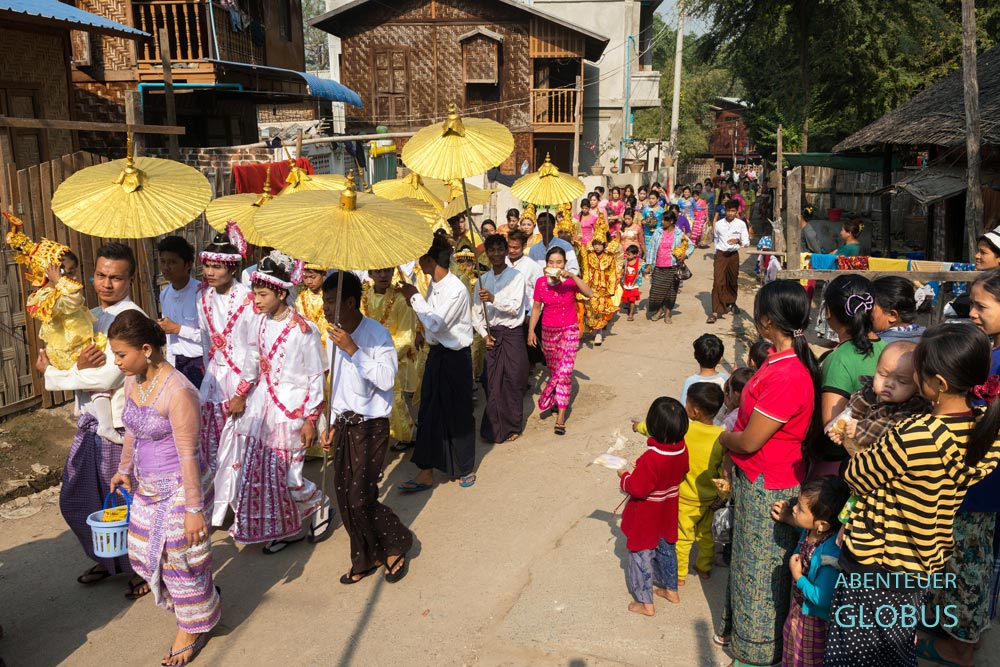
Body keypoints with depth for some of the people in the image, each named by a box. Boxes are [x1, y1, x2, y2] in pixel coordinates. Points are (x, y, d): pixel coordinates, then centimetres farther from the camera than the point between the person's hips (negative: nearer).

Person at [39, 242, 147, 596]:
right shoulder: (91, 317, 11)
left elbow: (109, 377, -23)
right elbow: (53, 358, 6)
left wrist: (53, 373, -10)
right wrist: (79, 368, -19)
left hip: (118, 424, -8)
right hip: (88, 422, 8)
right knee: (75, 499, 19)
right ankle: (106, 560, 41)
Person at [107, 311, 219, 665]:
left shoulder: (178, 392, -28)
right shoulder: (132, 381, -2)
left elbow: (188, 455, -24)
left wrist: (194, 509, -20)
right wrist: (124, 470, 27)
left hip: (178, 487, -9)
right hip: (147, 485, 9)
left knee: (179, 556, 6)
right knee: (142, 551, 20)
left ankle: (194, 626, 31)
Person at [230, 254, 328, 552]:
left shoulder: (303, 330, -17)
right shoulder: (261, 322, 2)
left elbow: (316, 377, -12)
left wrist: (310, 419, -12)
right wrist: (240, 395, 21)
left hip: (291, 407, -7)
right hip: (263, 403, 7)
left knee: (288, 475, -4)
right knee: (258, 469, 9)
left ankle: (320, 505, 28)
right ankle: (287, 529, 26)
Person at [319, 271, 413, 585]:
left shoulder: (377, 334, -16)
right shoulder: (335, 336, 7)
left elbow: (387, 380, -28)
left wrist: (353, 350, -29)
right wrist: (332, 424, 17)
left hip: (370, 426, -7)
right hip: (344, 424, 7)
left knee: (360, 499, -8)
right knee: (344, 497, 8)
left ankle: (397, 544, 18)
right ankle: (365, 559, 26)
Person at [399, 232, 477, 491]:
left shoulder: (456, 290, -22)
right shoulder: (434, 284, 3)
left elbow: (435, 324, -23)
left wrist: (415, 298, -15)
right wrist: (414, 301, -3)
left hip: (455, 356, -8)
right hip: (436, 353, 8)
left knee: (457, 414, 7)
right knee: (429, 413, 10)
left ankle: (466, 468, 27)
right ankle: (426, 473, 19)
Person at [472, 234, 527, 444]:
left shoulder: (516, 277, -3)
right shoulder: (483, 279, 10)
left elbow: (515, 307, -14)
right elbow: (476, 312, 9)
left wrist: (493, 299, -26)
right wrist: (484, 334, -3)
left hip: (512, 334, -3)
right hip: (491, 335, 3)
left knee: (512, 381, 1)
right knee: (492, 382, 4)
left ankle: (512, 427, 14)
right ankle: (493, 428, 14)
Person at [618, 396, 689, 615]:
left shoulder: (651, 458, -34)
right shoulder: (682, 450, -11)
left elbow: (638, 489, -28)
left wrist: (624, 476, -8)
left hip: (646, 520, -7)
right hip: (667, 515, 7)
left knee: (642, 555, 10)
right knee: (667, 550, 25)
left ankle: (645, 602, 21)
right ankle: (671, 590, 43)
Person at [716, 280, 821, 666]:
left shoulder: (787, 377, -31)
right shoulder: (782, 359, -1)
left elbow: (748, 441, -24)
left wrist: (724, 439, -5)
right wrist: (733, 454, 3)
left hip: (768, 489, -9)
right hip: (753, 478, 9)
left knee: (760, 568, 12)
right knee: (746, 557, 25)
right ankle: (739, 625, 46)